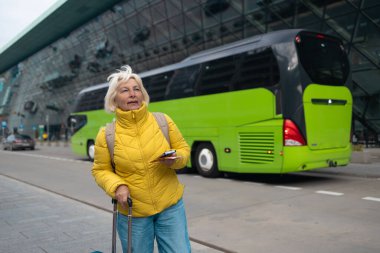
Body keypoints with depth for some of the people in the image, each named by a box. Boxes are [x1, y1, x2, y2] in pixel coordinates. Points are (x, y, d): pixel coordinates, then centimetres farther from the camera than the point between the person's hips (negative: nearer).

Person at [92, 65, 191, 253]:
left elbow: (183, 149, 4)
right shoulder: (106, 134, -8)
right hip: (132, 211, 0)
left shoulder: (163, 121, -6)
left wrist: (175, 159, -18)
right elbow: (100, 170, 2)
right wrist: (117, 186, -17)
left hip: (170, 206, 1)